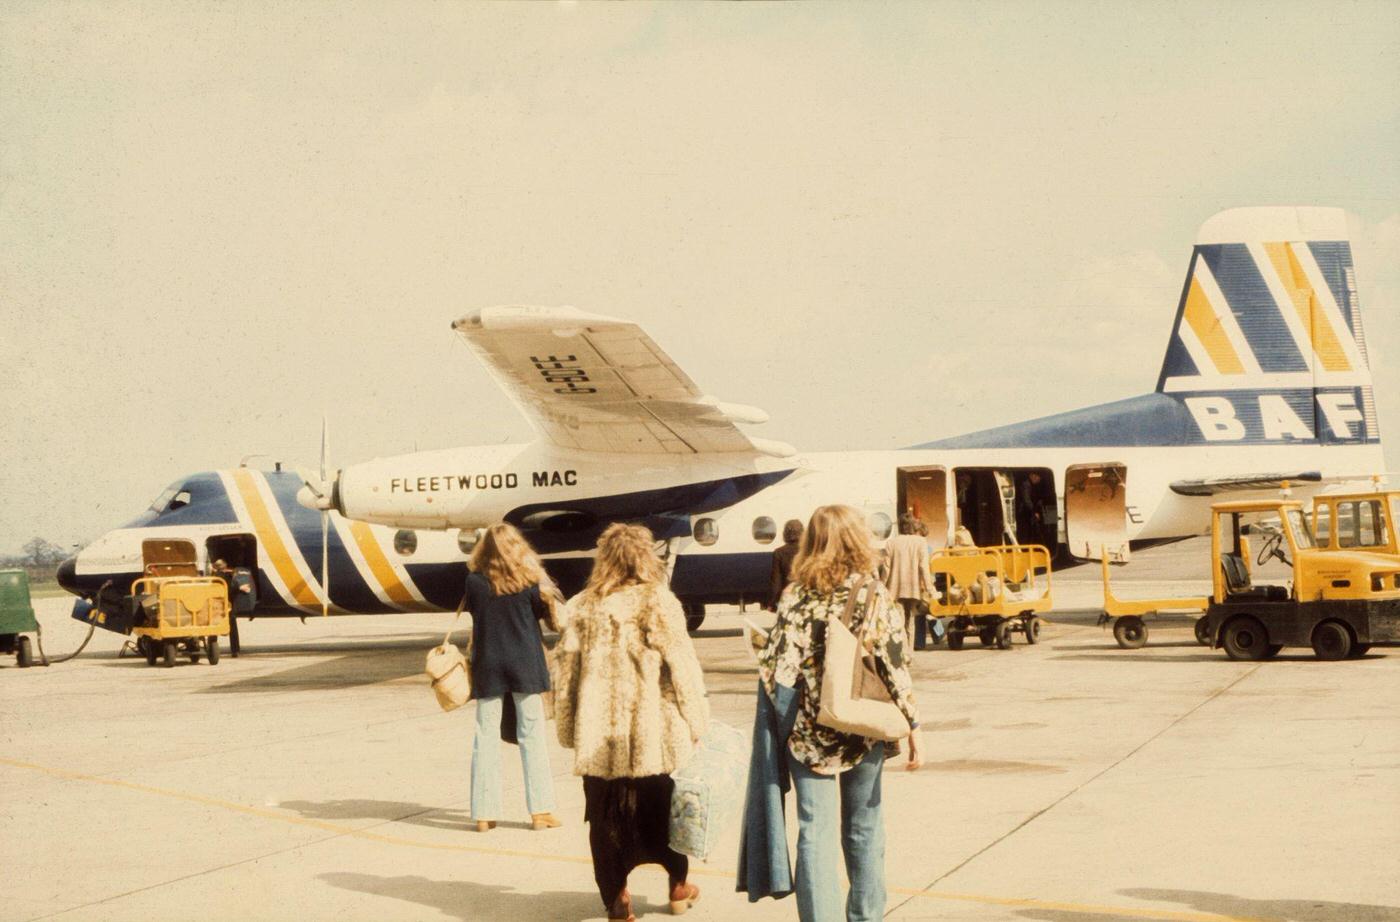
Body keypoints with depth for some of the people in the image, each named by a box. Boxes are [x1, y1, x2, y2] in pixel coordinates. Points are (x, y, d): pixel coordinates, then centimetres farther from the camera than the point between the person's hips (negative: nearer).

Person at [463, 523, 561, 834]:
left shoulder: (474, 581, -7)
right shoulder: (528, 581, -8)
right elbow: (544, 611, 3)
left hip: (487, 666, 1)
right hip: (524, 664, -1)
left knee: (485, 736, 6)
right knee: (532, 734, 6)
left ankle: (484, 813, 6)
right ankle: (540, 810, 7)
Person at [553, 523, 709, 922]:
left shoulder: (582, 606, 3)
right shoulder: (658, 602, -6)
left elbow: (565, 669, 5)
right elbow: (682, 666, -6)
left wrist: (569, 729, 14)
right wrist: (697, 722, 4)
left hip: (598, 737, 2)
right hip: (654, 733, -2)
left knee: (607, 815, 10)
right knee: (666, 809, 15)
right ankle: (679, 885, 30)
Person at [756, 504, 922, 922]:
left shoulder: (795, 595, -3)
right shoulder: (874, 594, -6)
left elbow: (776, 667, -8)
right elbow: (893, 664, -8)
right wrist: (913, 726, -2)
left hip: (807, 732, 0)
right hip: (863, 730, 0)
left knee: (815, 832, 3)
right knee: (863, 828, 15)